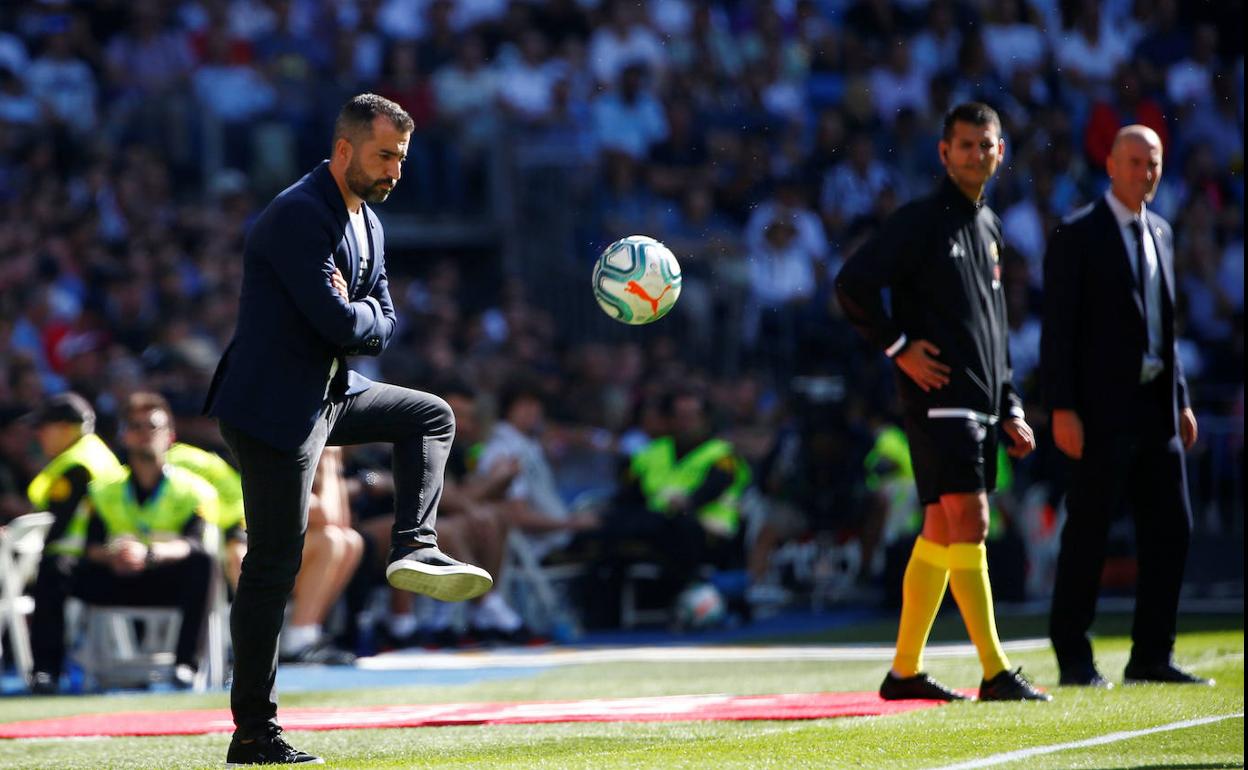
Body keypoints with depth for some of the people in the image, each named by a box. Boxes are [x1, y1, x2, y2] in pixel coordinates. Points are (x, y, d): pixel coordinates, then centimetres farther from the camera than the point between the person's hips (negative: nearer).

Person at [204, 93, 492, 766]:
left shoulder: (368, 225, 12)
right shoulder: (299, 215, -19)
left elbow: (382, 328, 12)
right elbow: (339, 321, -25)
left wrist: (355, 319, -8)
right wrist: (365, 317, -4)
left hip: (329, 394, 10)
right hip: (274, 408, -10)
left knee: (430, 416, 19)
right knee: (274, 564, -7)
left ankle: (414, 548, 4)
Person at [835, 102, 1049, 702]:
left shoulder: (989, 226, 18)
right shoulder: (920, 221, -7)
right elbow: (852, 283, -16)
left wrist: (1010, 408, 19)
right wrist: (899, 347, -14)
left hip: (979, 404, 8)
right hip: (939, 400, -8)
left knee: (941, 533, 9)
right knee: (968, 524, -12)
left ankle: (905, 671, 14)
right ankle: (995, 672, -13)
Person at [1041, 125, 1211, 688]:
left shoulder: (1160, 233, 16)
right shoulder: (1077, 235, -5)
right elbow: (1058, 328, -9)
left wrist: (1181, 400, 15)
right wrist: (1061, 409, -15)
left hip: (1156, 408, 7)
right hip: (1102, 409, -7)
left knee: (1170, 529, 5)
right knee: (1087, 534, -4)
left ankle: (1151, 656, 12)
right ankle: (1074, 659, 3)